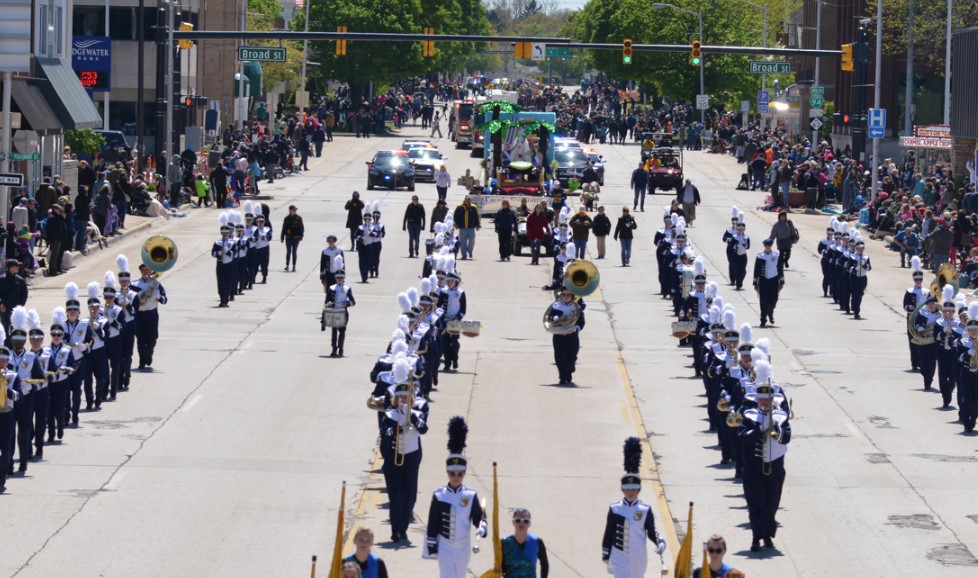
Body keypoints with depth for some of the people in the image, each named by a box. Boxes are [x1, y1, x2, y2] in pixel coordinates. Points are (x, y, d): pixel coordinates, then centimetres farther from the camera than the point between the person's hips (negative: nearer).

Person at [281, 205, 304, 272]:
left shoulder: (298, 218, 0)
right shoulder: (286, 219, 2)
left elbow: (301, 228, 2)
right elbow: (283, 228, 6)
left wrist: (301, 236, -8)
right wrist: (282, 238, 5)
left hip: (296, 238, -1)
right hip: (288, 238, 1)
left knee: (294, 252, 3)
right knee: (288, 252, 2)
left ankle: (294, 266, 9)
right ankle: (287, 265, 8)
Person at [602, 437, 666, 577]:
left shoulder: (645, 510, -4)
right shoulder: (615, 509, -5)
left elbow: (651, 532, 2)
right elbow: (608, 535, 1)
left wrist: (660, 542, -19)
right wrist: (606, 558, 2)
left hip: (638, 559, 2)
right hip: (619, 557, -2)